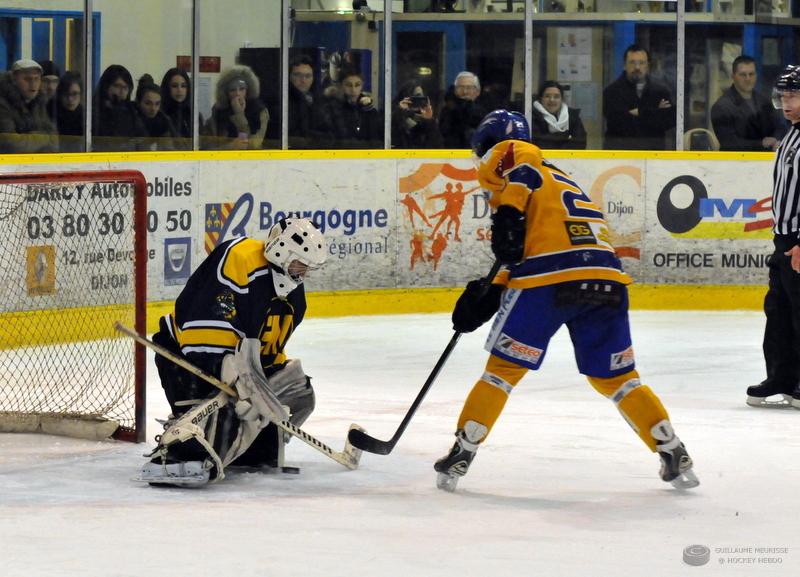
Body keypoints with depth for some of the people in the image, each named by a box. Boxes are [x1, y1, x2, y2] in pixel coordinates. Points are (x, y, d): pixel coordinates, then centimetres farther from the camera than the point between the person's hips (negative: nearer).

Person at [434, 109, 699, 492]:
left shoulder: (513, 155, 14)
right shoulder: (562, 183, 35)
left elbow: (522, 157, -12)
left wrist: (508, 213, -11)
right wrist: (488, 296, 23)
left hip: (550, 280, -7)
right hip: (607, 280, 7)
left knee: (504, 368, 9)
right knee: (615, 378, 18)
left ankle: (463, 451, 11)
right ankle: (673, 454, 12)